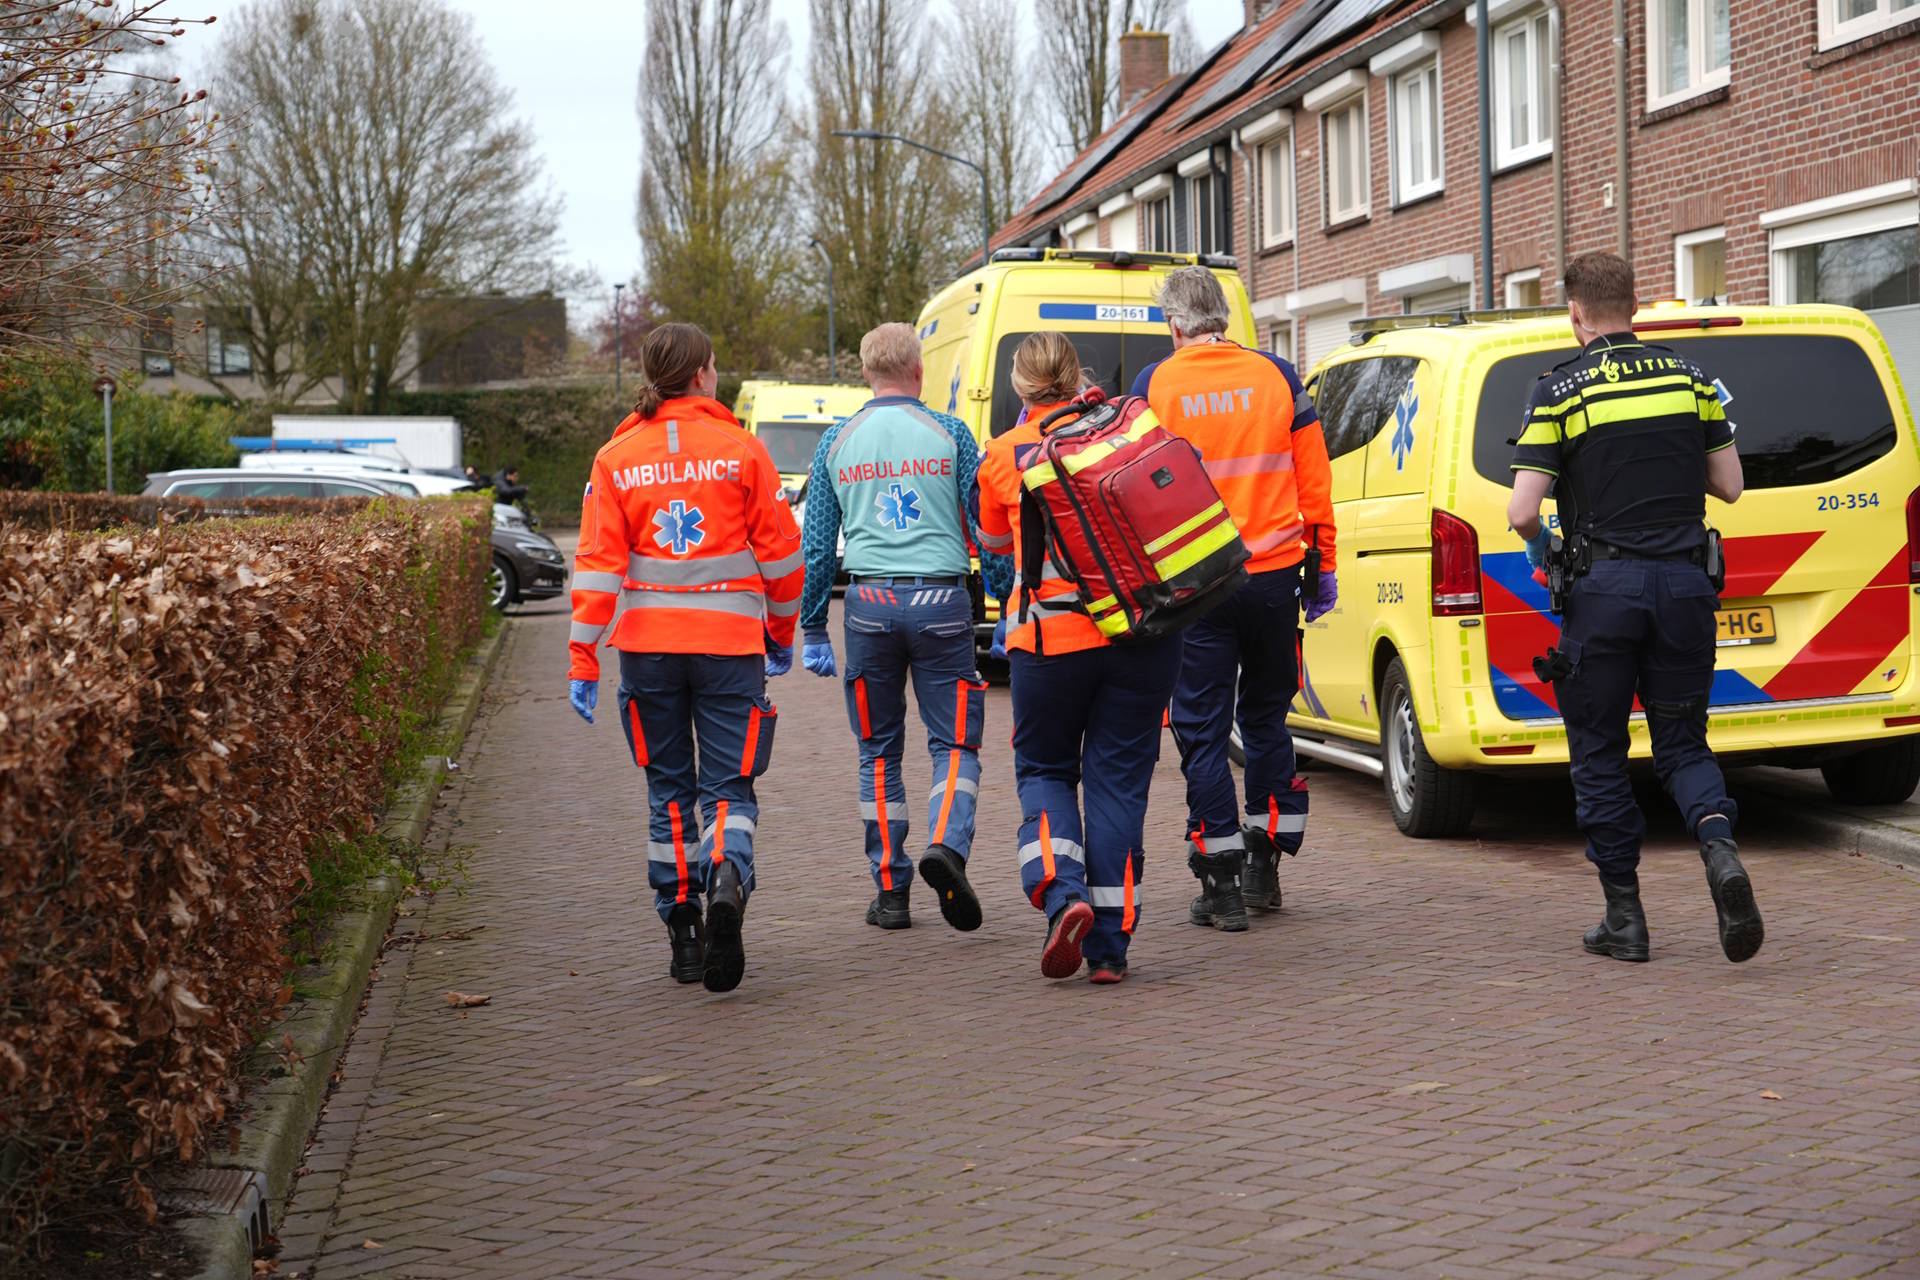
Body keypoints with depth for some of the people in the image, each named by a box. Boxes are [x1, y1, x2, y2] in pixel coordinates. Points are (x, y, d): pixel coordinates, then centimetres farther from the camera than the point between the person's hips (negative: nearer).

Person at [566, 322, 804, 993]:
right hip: (730, 637, -2)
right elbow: (780, 551, 1)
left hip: (648, 641, 2)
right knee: (729, 782, 2)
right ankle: (727, 876, -28)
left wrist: (583, 660, -2)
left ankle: (682, 929, 15)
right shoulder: (741, 449, -2)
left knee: (669, 786, 13)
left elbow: (598, 565, -4)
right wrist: (782, 632, 15)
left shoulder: (616, 459, 1)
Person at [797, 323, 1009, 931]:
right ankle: (945, 844, -22)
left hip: (869, 602, 2)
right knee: (954, 743, 4)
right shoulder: (948, 433, 2)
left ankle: (891, 891, 12)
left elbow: (818, 543, 9)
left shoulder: (837, 441, 7)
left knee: (878, 751, 12)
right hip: (941, 598, -2)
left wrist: (812, 630, 15)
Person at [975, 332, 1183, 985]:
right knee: (1118, 779, 8)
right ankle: (1110, 946, 6)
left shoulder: (1002, 455, 3)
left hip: (1051, 637, -1)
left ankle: (1062, 893, -9)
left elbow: (994, 540, 20)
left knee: (1045, 769, 16)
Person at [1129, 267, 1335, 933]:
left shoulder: (1154, 385, -2)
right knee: (1266, 718, 18)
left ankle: (1222, 888, 3)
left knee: (1203, 730, 3)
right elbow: (1314, 478, 5)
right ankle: (1264, 867, 22)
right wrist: (1322, 565, 14)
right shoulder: (1277, 376, 4)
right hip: (1273, 576, 3)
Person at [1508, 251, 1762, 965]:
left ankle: (1624, 918, 9)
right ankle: (1719, 847, -16)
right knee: (1682, 743, 14)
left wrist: (1538, 546, 13)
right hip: (1685, 582, 3)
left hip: (1605, 586, -3)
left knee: (1599, 754, 9)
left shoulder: (1559, 392, -6)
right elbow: (1729, 485, 10)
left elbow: (1522, 512, -9)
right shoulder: (1688, 378, 6)